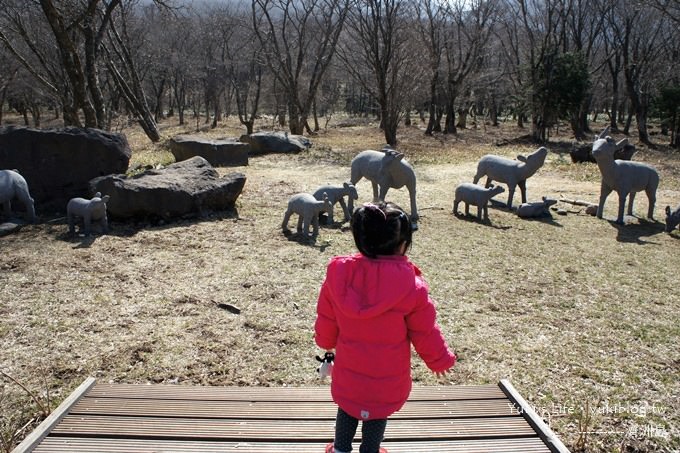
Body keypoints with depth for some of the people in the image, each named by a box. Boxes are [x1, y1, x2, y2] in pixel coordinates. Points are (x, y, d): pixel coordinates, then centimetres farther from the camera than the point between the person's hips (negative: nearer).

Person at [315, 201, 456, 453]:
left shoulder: (339, 275, -16)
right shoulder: (411, 287, -24)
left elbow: (326, 320, -1)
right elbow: (425, 333, -12)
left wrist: (327, 343, 20)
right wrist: (440, 361, 7)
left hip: (348, 373, 3)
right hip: (387, 380, -2)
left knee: (347, 408, 26)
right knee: (377, 415, 20)